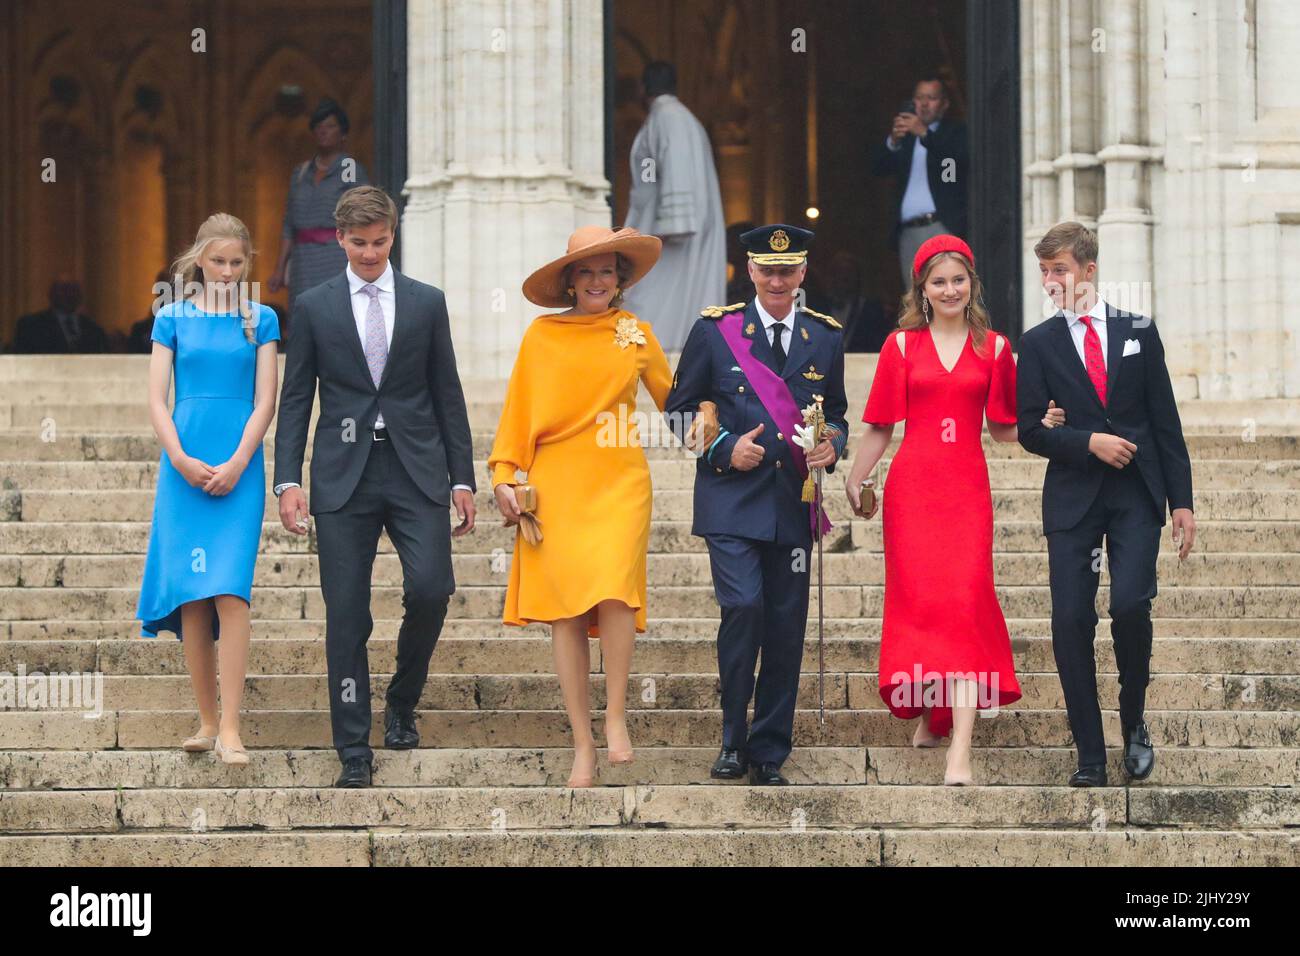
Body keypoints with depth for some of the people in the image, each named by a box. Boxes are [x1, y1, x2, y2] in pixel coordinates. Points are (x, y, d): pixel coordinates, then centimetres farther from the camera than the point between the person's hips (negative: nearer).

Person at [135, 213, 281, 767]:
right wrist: (180, 460, -9)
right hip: (185, 466, 1)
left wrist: (237, 464, -9)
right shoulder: (174, 320, 8)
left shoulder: (260, 321, 8)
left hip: (239, 466, -1)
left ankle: (230, 729, -15)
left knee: (230, 591, -12)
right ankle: (207, 722, 9)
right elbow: (157, 400, 5)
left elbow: (265, 401, 3)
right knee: (192, 596, 0)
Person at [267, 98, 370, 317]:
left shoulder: (352, 170, 1)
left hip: (338, 261, -5)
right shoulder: (301, 174, 17)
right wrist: (279, 270, 9)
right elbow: (289, 227, 17)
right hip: (305, 264, 5)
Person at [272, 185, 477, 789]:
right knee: (346, 616, -3)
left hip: (416, 468, 0)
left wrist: (462, 478, 6)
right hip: (344, 475, 0)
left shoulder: (427, 303, 9)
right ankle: (354, 749, 4)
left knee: (430, 589, -14)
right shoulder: (315, 307, 7)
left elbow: (447, 395, 11)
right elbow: (295, 399, 6)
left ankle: (401, 703, 13)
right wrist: (288, 481, -3)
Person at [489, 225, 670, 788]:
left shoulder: (635, 332, 11)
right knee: (566, 611, -3)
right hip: (556, 483, 0)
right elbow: (518, 411, 9)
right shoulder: (542, 335, 7)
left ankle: (616, 715, -3)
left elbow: (673, 398, 21)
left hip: (620, 482, 0)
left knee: (613, 592, -21)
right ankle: (582, 744, 4)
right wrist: (504, 477, 1)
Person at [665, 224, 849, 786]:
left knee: (786, 627, 2)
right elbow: (680, 410, 7)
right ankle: (734, 740, -1)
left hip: (794, 503, 3)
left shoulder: (825, 338, 12)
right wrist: (723, 449, -8)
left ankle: (768, 755, 13)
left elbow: (836, 414, 20)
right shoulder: (714, 330, 3)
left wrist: (832, 445, -3)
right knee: (744, 607, -18)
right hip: (732, 501, -3)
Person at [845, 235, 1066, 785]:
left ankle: (960, 749, -18)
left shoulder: (993, 348, 9)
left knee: (966, 602, -11)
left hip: (967, 490, -1)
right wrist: (854, 481, 2)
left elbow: (1002, 429, 14)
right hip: (912, 488, 1)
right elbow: (881, 427, 10)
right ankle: (930, 713, 24)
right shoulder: (901, 346, 8)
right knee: (919, 599, 0)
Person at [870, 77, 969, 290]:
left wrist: (924, 134, -20)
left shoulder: (956, 131, 11)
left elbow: (960, 158, -10)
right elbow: (877, 166, 11)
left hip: (942, 227, -4)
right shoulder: (904, 135, 24)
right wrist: (893, 142, -9)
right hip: (909, 231, 4)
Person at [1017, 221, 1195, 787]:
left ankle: (1134, 720, 8)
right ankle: (1090, 756, 3)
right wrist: (1089, 442, -14)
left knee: (1130, 604, -18)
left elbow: (1165, 420, 7)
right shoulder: (1039, 344, 5)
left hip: (1136, 497, -1)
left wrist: (1181, 501, 3)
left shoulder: (1138, 333, 7)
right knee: (1071, 621, -5)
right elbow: (1030, 430, 1)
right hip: (1073, 499, 1)